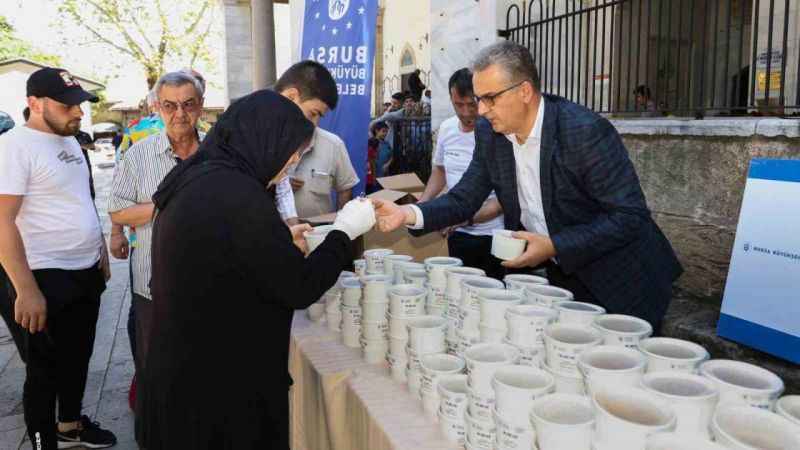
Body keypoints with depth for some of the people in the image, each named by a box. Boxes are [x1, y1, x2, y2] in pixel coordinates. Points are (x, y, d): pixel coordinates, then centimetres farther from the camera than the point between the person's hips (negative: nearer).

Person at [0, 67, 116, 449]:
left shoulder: (70, 141, 9)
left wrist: (101, 252, 16)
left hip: (86, 271, 8)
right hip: (48, 277, -8)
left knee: (78, 356, 21)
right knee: (45, 368, 7)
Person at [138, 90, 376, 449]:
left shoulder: (193, 180, 4)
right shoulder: (238, 194, -25)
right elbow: (300, 289, -20)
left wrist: (280, 242, 14)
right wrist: (345, 231, -8)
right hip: (224, 380, -9)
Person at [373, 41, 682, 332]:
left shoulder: (586, 131, -25)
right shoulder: (489, 134, -6)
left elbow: (630, 217, -23)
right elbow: (463, 200, -2)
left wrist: (554, 246, -27)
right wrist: (409, 214, -19)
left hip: (620, 284, -5)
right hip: (564, 278, 5)